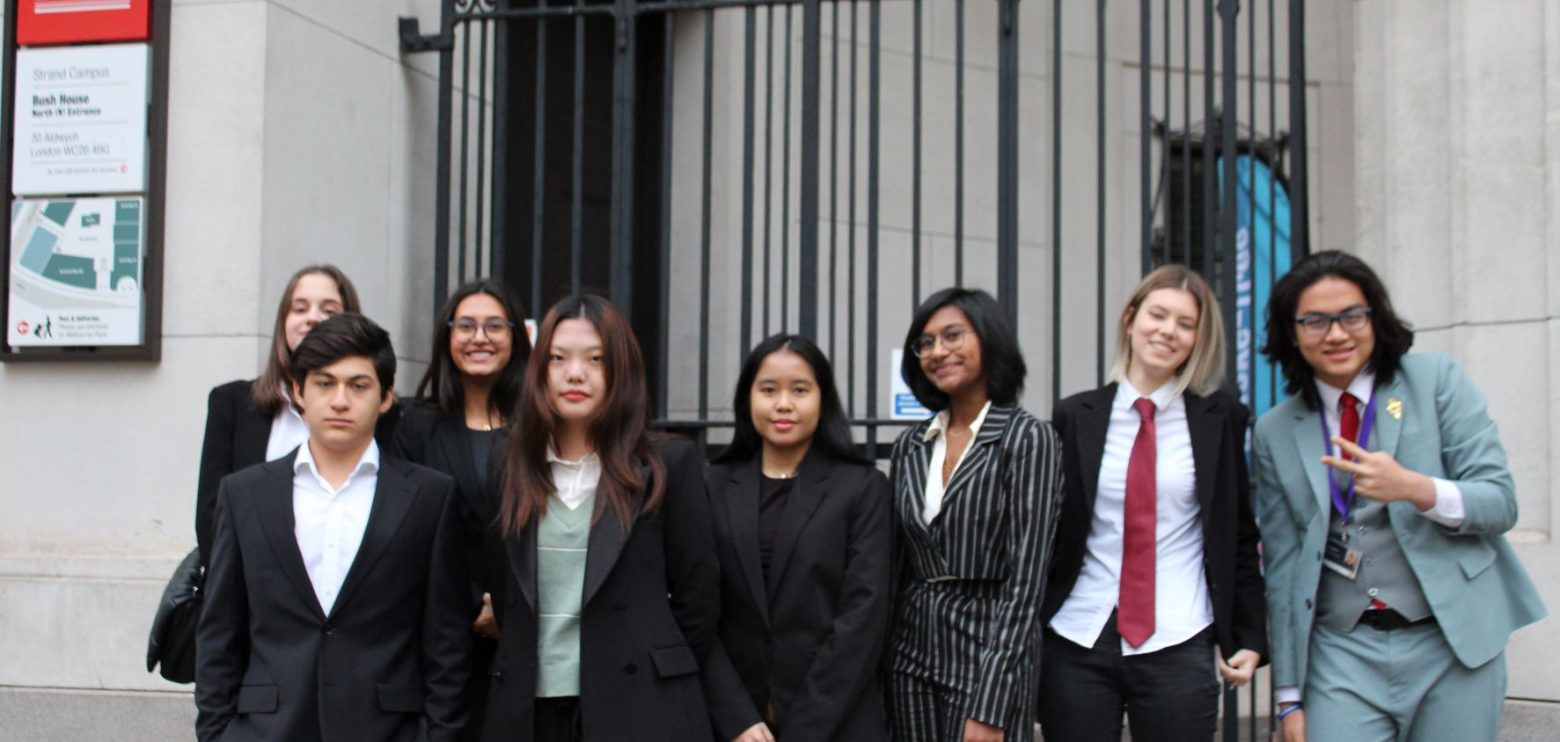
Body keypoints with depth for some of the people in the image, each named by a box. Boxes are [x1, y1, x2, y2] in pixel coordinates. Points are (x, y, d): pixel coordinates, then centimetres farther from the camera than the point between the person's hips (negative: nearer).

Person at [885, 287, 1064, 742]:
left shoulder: (1027, 438, -10)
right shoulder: (910, 445, 7)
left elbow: (1025, 580, -15)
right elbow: (897, 565, 12)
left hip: (989, 650, -5)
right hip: (912, 652, 5)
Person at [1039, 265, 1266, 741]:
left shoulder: (1222, 418, 3)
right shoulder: (1076, 416, 3)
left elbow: (1240, 534, 7)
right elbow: (1048, 531, 7)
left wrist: (1249, 638, 5)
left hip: (1178, 648, 0)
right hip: (1076, 646, 1)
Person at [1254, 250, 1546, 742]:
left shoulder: (1436, 380, 1)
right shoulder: (1275, 433, 6)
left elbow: (1501, 503, -4)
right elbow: (1282, 566, 6)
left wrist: (1413, 488, -24)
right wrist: (1290, 696, 4)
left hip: (1453, 643, -1)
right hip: (1342, 654, 1)